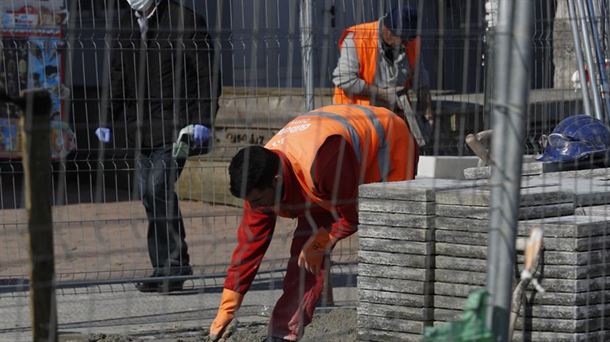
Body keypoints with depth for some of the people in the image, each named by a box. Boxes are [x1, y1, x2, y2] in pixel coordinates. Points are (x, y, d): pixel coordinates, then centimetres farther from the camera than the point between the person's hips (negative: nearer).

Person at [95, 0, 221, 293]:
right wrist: (108, 121, 14)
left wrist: (202, 120, -13)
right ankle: (172, 267, 12)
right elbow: (118, 78, 20)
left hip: (175, 126, -7)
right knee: (149, 193, 5)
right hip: (141, 128, 7)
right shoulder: (126, 25, 12)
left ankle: (171, 267, -11)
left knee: (158, 188, -17)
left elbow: (208, 75, -6)